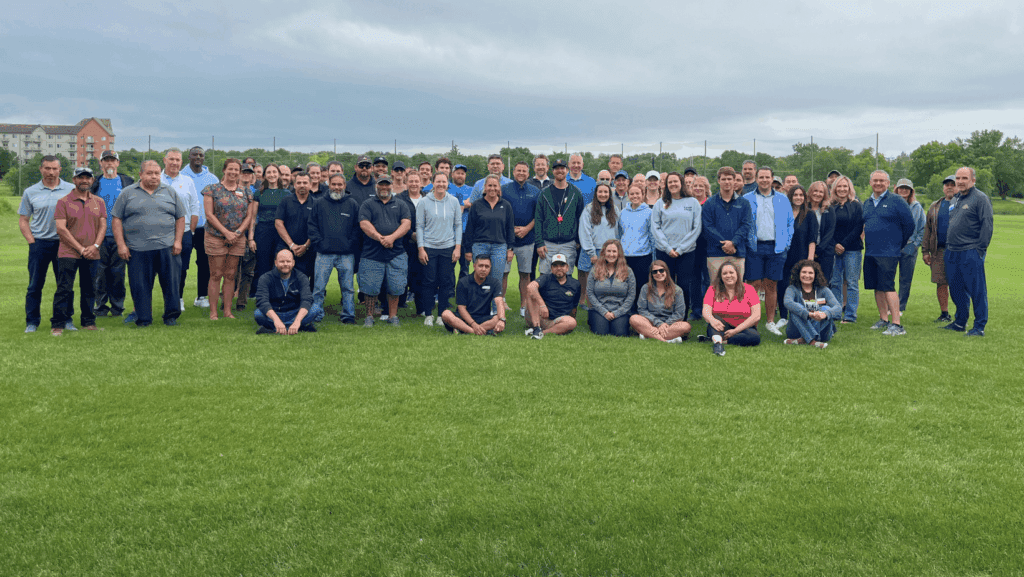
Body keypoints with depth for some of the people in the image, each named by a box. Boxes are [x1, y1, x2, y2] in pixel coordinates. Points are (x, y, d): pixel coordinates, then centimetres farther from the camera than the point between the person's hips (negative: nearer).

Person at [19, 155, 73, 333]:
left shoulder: (71, 190, 3)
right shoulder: (30, 192, 7)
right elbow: (23, 221, 10)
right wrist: (32, 242, -2)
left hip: (63, 243, 0)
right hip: (39, 243, 0)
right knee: (35, 285, 2)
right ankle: (32, 322, 10)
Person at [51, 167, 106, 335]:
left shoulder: (99, 202, 12)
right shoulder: (64, 202, 0)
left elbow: (103, 226, 9)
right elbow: (61, 229, -7)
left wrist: (95, 246, -8)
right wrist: (81, 249, -12)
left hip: (92, 255, 3)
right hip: (68, 253, -3)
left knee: (89, 290, 9)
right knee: (64, 289, -5)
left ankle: (88, 321, 19)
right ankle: (57, 324, 0)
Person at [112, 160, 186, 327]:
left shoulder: (170, 192, 12)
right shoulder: (127, 193, 8)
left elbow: (180, 218, 13)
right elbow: (117, 219, 6)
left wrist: (178, 241, 2)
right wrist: (121, 244, -2)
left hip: (166, 248, 1)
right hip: (137, 250, -1)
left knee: (171, 283, 1)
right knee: (140, 286, 2)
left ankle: (171, 316, 13)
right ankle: (143, 319, 10)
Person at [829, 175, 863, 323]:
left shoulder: (856, 205, 2)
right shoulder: (831, 207, 9)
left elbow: (858, 228, -4)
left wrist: (844, 244, -11)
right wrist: (834, 245, -7)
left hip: (852, 249, -3)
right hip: (834, 249, 3)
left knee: (851, 283, -2)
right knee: (834, 282, 3)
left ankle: (850, 315, 2)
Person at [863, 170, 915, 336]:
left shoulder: (896, 201, -4)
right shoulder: (867, 203, 14)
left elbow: (909, 224, -3)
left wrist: (900, 244, 3)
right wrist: (869, 243, 16)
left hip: (888, 252, -7)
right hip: (870, 252, 7)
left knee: (887, 287, -12)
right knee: (877, 287, 11)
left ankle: (897, 325, -11)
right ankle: (883, 320, 21)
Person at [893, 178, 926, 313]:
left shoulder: (917, 207, 6)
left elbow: (923, 229, 8)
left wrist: (916, 243, -2)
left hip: (909, 248, 0)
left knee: (905, 280, 5)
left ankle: (901, 308, 14)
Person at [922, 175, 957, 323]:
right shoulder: (935, 207, 16)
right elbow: (927, 229, 16)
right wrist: (925, 251, 9)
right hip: (939, 250, 4)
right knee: (941, 284, 5)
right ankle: (944, 314, 15)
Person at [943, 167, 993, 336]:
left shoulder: (980, 198, -6)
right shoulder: (955, 199, 18)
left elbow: (987, 225, -10)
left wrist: (980, 249, -15)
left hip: (971, 253, -8)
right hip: (952, 252, 8)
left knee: (977, 290, -3)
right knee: (956, 289, 13)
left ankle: (979, 327, 2)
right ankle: (960, 322, 25)